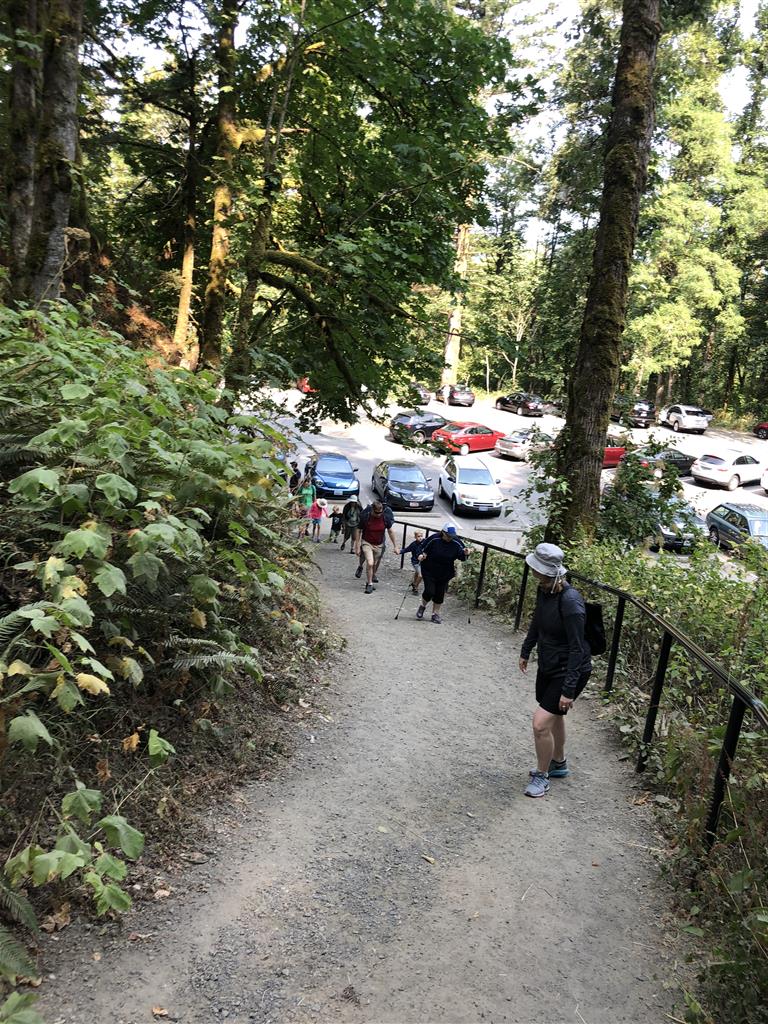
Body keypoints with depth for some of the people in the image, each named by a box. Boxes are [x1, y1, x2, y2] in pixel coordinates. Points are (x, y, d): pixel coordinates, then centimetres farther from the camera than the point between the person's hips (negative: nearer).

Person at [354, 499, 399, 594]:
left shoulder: (386, 517, -13)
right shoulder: (365, 517, -18)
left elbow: (390, 532, 0)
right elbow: (359, 532, -7)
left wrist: (395, 546, 2)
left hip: (379, 544, 3)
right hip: (366, 543, -3)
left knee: (374, 564, 13)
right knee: (370, 563, -17)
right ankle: (369, 584, -1)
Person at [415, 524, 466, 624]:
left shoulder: (456, 543, -9)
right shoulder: (433, 540, -16)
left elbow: (462, 557, -1)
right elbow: (423, 548, -4)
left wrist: (464, 554, -23)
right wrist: (421, 555, -23)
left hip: (445, 574, 3)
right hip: (429, 572, -3)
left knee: (440, 594, 8)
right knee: (429, 591, -9)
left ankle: (435, 613, 27)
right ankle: (422, 607, 22)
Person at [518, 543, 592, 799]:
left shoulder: (570, 602, -31)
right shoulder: (544, 590, -6)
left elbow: (577, 649, -26)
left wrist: (569, 689, -25)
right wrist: (525, 651, 22)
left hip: (569, 670, -8)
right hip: (548, 665, 8)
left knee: (541, 722, -12)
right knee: (554, 715, 24)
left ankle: (542, 776, 11)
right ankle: (558, 763, 47)